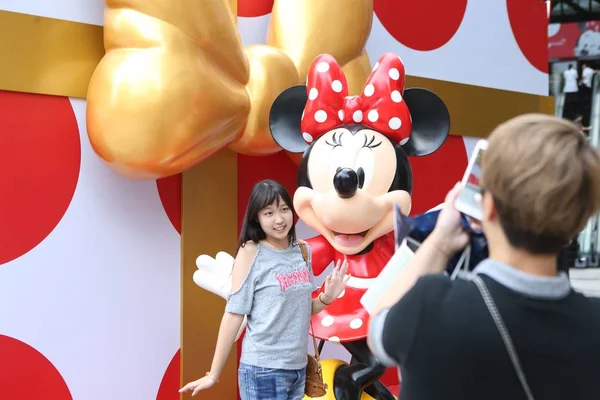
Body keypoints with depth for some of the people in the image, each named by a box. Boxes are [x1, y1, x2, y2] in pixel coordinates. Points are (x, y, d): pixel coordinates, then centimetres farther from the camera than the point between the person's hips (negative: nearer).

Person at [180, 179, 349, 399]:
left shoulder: (302, 250, 6)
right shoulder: (251, 252, -9)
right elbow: (234, 313, -9)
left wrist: (327, 298, -4)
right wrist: (214, 374, -8)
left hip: (297, 368, 5)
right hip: (263, 371, -5)